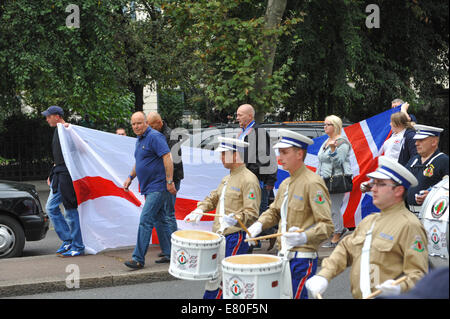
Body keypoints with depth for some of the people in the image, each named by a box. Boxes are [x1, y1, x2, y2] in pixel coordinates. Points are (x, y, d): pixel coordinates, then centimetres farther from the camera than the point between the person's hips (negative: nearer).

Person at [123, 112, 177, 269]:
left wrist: (169, 181, -24)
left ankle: (138, 259, -11)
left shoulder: (154, 137, -14)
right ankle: (169, 254, 20)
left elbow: (167, 158, -20)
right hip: (149, 188, 10)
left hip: (158, 187, -10)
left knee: (145, 221, -12)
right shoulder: (139, 140, 16)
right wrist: (130, 177, 20)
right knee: (159, 220, 13)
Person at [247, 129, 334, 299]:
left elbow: (327, 226, -18)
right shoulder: (285, 184, 13)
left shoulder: (313, 183, -13)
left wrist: (304, 237, -35)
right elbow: (274, 211, 28)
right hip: (283, 256, 8)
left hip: (301, 258, -8)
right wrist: (259, 224, 8)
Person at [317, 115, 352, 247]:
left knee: (334, 209, -6)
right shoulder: (326, 142, 18)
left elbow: (338, 162, -18)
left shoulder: (342, 142, -9)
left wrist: (333, 149, -30)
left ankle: (335, 239, 2)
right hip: (325, 180, 9)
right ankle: (340, 229, 25)